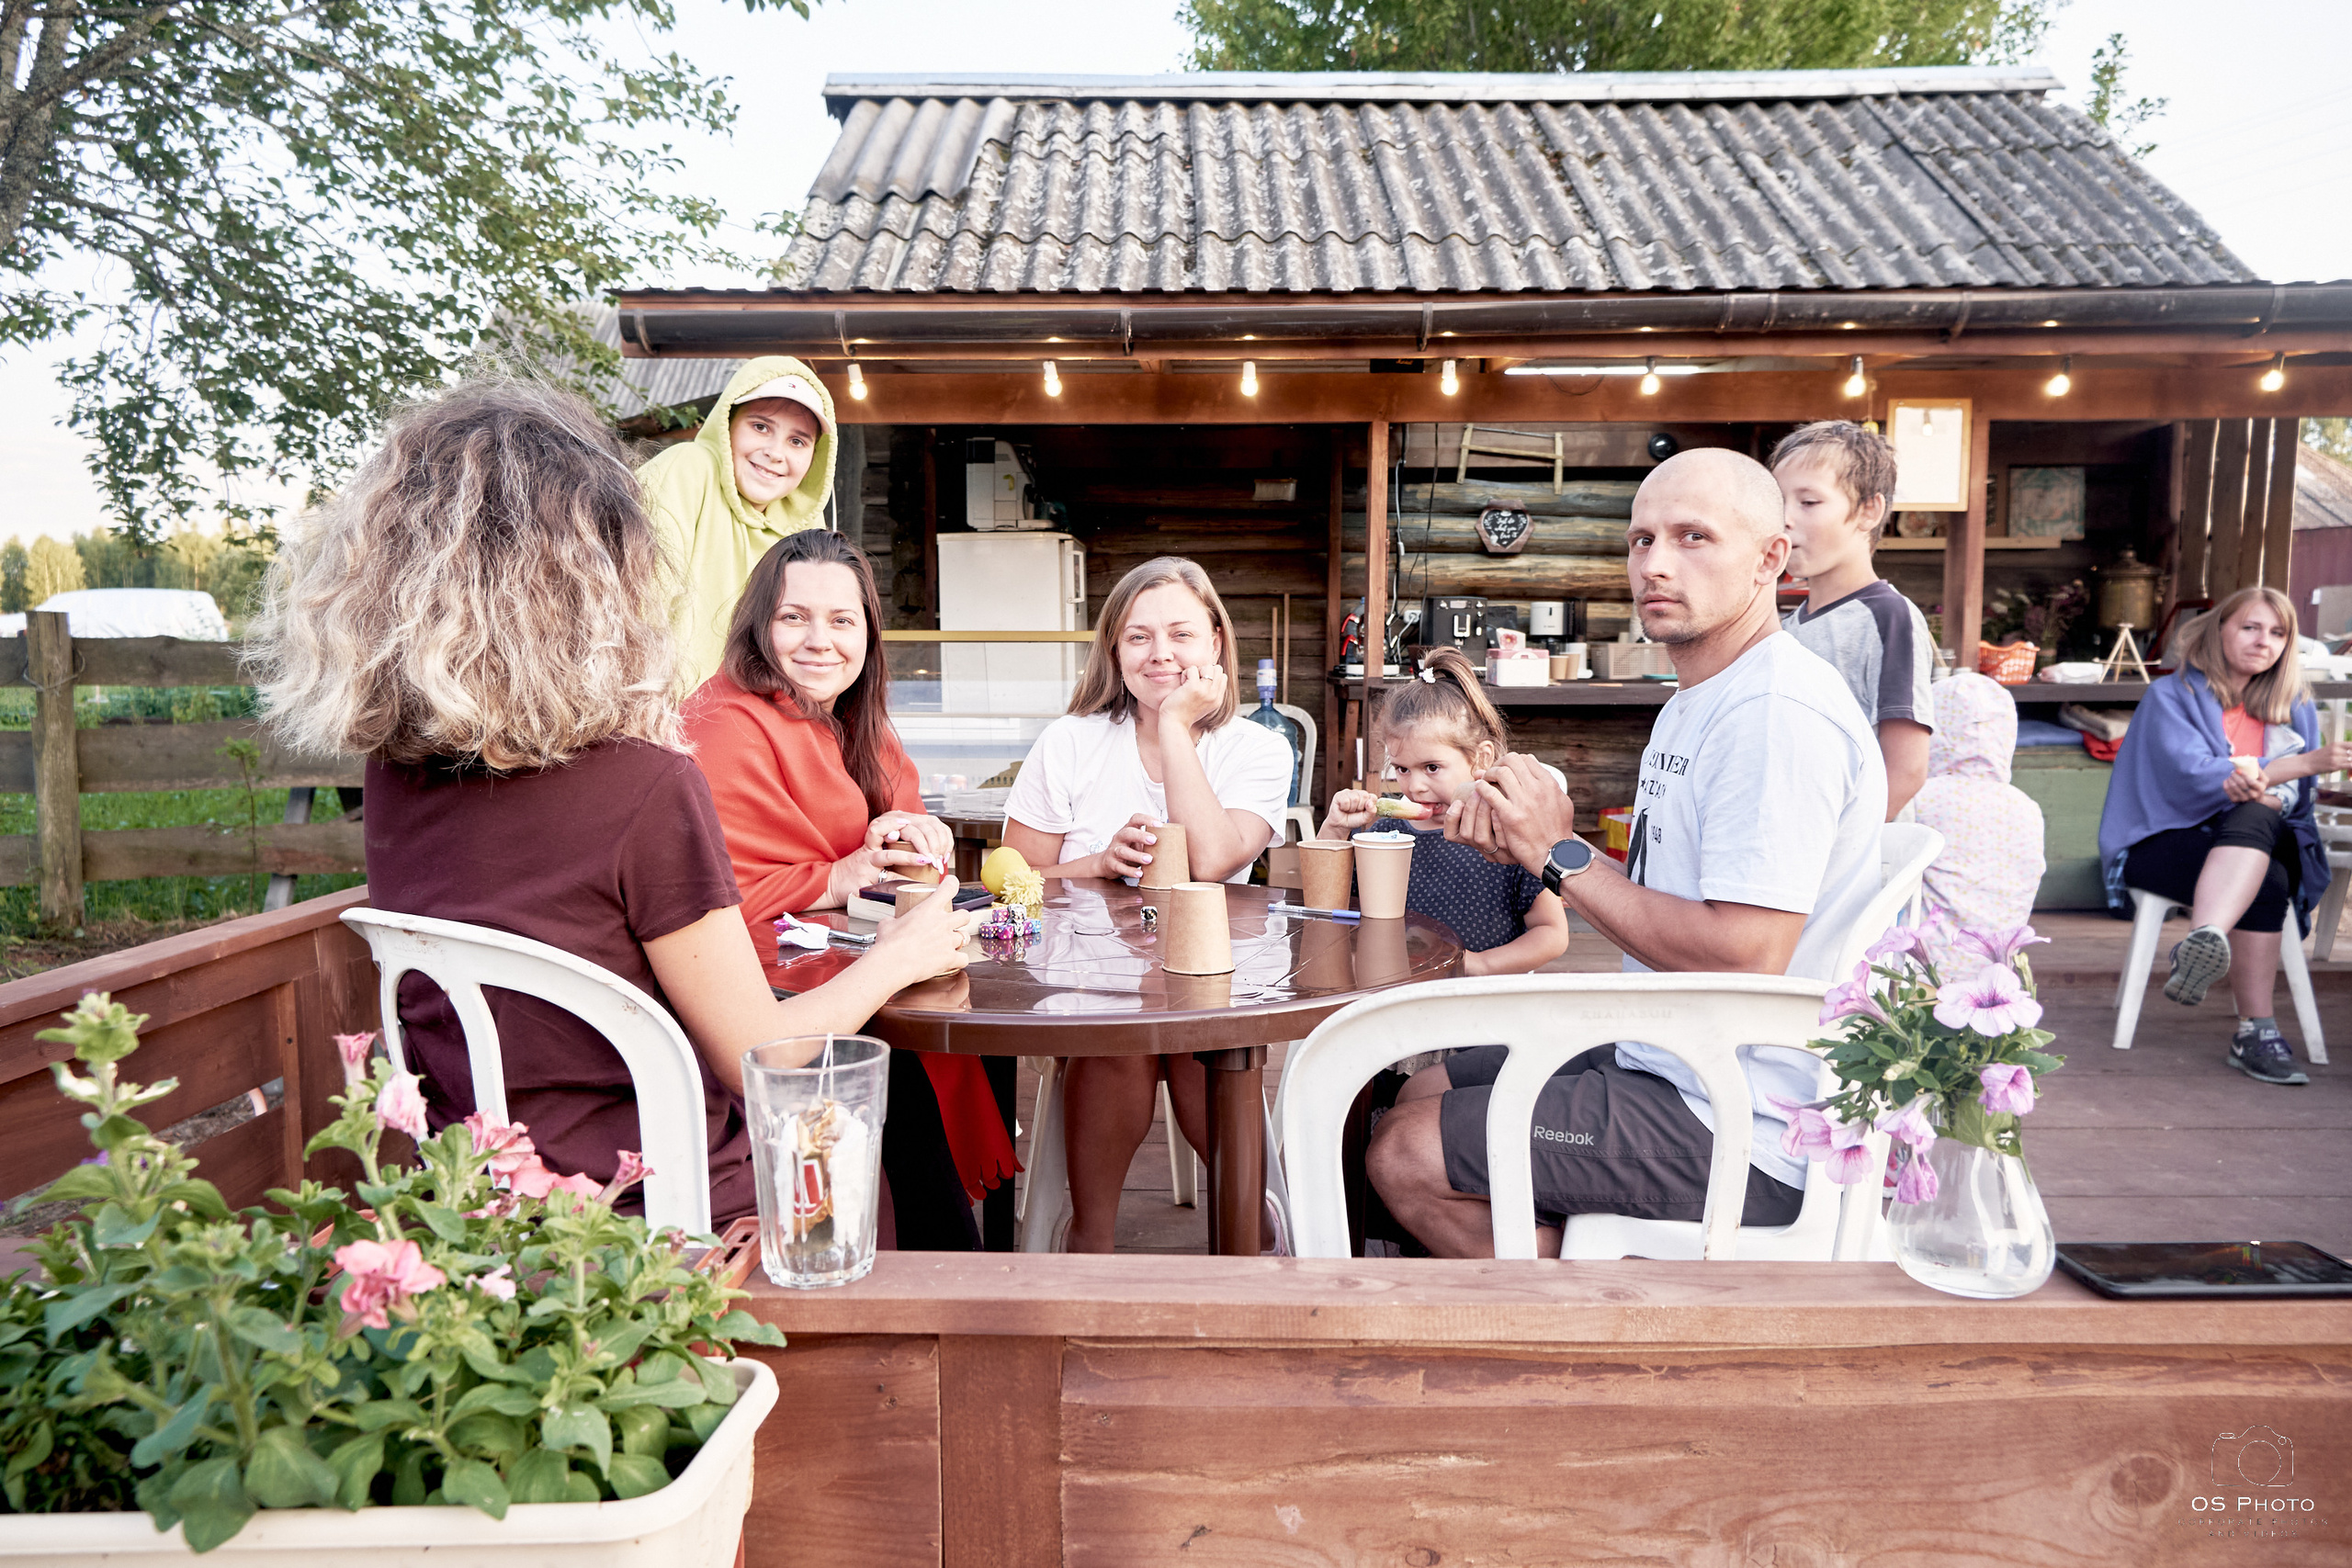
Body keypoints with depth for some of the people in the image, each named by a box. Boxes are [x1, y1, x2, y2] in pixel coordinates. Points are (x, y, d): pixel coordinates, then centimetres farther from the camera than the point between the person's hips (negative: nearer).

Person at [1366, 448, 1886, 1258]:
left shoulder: (1779, 712, -21)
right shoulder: (1698, 703, 14)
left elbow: (1746, 959, -28)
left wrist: (1563, 855, -19)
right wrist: (1532, 845, -3)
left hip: (1742, 1132, -11)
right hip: (1674, 1065, 11)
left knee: (1402, 1155, -11)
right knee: (1424, 1092, 18)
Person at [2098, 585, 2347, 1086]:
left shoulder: (2294, 707, 17)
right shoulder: (2170, 696, 3)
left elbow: (2296, 792, 4)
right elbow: (2191, 774, -13)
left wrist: (2259, 789, -23)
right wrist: (2307, 763, -22)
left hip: (2261, 839, 3)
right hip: (2168, 839, -3)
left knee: (2253, 818, -35)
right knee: (2266, 883, -34)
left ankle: (2202, 941, -52)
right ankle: (2256, 1030, -39)